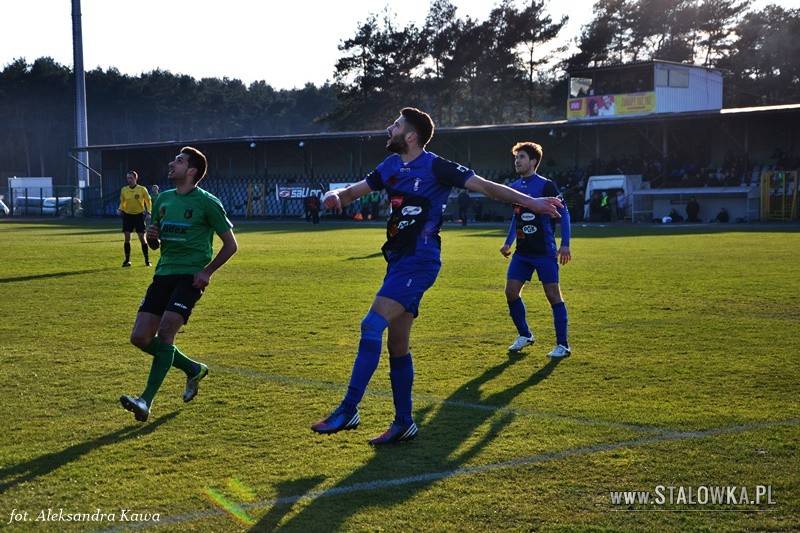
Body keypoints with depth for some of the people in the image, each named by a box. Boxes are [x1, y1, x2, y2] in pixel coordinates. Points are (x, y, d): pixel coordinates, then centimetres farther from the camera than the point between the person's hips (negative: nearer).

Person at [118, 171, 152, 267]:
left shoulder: (142, 189, -7)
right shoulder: (124, 190, 2)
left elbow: (148, 201, 3)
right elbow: (122, 202, 14)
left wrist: (148, 213, -6)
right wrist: (120, 209, -5)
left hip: (139, 215, -3)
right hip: (127, 215, 3)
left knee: (142, 237, -4)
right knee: (127, 238, -1)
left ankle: (147, 260, 7)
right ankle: (127, 260, 8)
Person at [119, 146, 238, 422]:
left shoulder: (206, 202, -5)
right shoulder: (163, 199, 13)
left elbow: (230, 244, -1)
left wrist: (207, 271, -11)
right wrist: (151, 236, -1)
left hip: (190, 276, -7)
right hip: (164, 274, 7)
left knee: (165, 331, -21)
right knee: (140, 338, 0)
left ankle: (147, 400, -16)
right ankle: (193, 369, 21)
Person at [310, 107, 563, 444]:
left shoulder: (435, 167, -9)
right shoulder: (391, 167, 13)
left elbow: (485, 187, -9)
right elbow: (355, 191, 18)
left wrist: (530, 202, -16)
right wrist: (336, 196, -5)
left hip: (418, 262, -8)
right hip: (398, 261, 8)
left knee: (372, 325, -19)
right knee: (397, 347, 10)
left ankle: (349, 411, -17)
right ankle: (403, 423, 19)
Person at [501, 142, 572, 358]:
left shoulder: (546, 185, -10)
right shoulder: (514, 187, 10)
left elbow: (563, 213, -9)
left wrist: (565, 244, -16)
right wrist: (508, 242, 21)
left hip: (544, 252, -7)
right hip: (522, 252, 7)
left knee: (553, 294, -5)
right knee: (511, 291, 2)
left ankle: (563, 345, 1)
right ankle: (525, 335, 21)